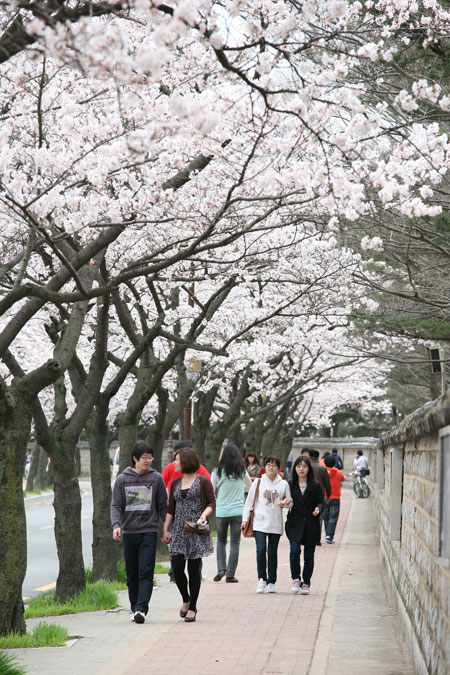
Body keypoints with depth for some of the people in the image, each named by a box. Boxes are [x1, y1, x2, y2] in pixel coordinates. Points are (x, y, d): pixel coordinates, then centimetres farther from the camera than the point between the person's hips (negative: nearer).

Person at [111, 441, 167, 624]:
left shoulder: (156, 478, 5)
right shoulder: (122, 480, 5)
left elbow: (163, 506, 9)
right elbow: (116, 506, 3)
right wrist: (116, 525, -14)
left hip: (149, 532, -1)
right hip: (128, 533, 1)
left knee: (146, 572, -11)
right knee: (132, 575, 7)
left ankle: (141, 609, -16)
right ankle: (134, 608, 18)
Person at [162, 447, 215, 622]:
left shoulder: (203, 481, -1)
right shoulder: (175, 483, 14)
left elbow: (212, 503, 2)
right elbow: (171, 509, 16)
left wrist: (204, 514, -18)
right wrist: (165, 530, 11)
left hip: (196, 531, -4)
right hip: (179, 531, 4)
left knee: (194, 569, -2)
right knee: (176, 567, -5)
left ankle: (192, 607, 7)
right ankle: (186, 599, 19)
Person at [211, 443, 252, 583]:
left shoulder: (218, 471, -5)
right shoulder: (242, 471, 1)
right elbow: (249, 486, 17)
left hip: (221, 511, 0)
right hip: (238, 511, 0)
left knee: (221, 541, 17)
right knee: (234, 544, 4)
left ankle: (221, 569, 1)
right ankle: (230, 575, 2)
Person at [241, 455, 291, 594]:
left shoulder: (283, 484, 8)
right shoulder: (258, 482, 6)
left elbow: (290, 502, 16)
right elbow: (249, 501, 7)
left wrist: (284, 503, -8)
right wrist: (245, 519, 1)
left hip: (276, 523, 1)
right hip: (260, 522, -1)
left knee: (272, 552, 4)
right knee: (261, 550, -14)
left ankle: (271, 582, 14)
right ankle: (262, 579, -1)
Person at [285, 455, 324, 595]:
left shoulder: (315, 486, 3)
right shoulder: (290, 485, 7)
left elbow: (320, 502, 4)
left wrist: (318, 509, -17)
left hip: (311, 525, 0)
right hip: (295, 524, 0)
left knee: (309, 556, 4)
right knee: (295, 551, -16)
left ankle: (306, 584, 17)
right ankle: (296, 579, 2)